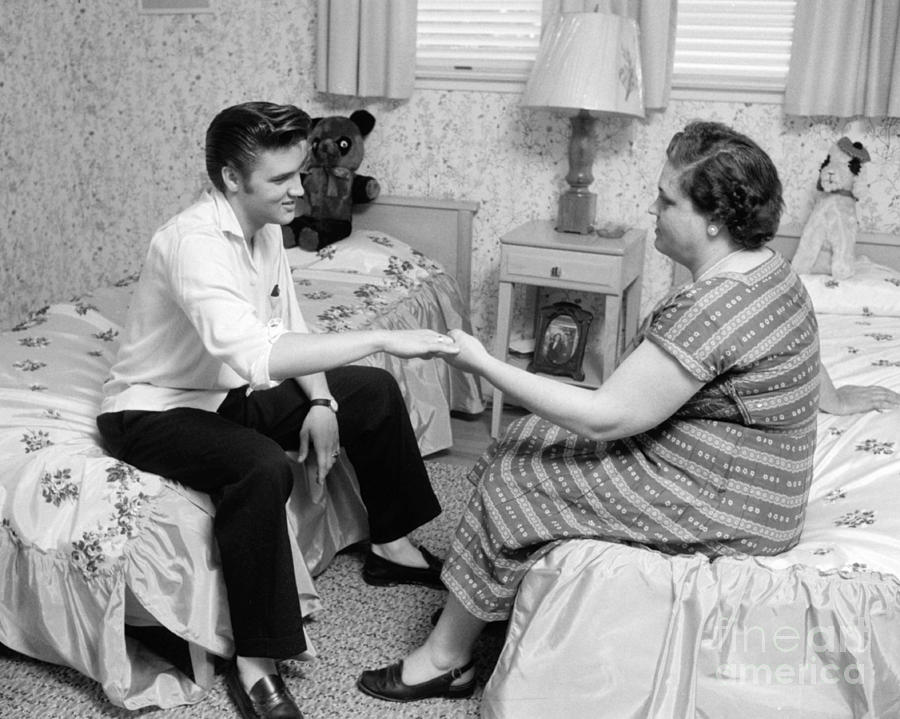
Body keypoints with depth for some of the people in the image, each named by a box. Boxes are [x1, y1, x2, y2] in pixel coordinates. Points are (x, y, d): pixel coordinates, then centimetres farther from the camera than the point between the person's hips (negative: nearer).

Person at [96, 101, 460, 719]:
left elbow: (287, 325, 7)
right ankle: (254, 665, -24)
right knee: (262, 467, -37)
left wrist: (320, 401, -9)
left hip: (231, 390, 9)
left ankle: (391, 545, 22)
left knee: (373, 392, 5)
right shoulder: (194, 243, -31)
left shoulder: (266, 227, -3)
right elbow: (252, 353, -46)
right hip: (154, 409, -9)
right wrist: (381, 338, -44)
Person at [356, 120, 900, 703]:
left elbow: (604, 418, -27)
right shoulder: (764, 266, 2)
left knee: (514, 479, -5)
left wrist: (483, 364, -24)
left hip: (726, 511, -10)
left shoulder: (711, 310, -31)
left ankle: (446, 658, 13)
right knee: (532, 436, 11)